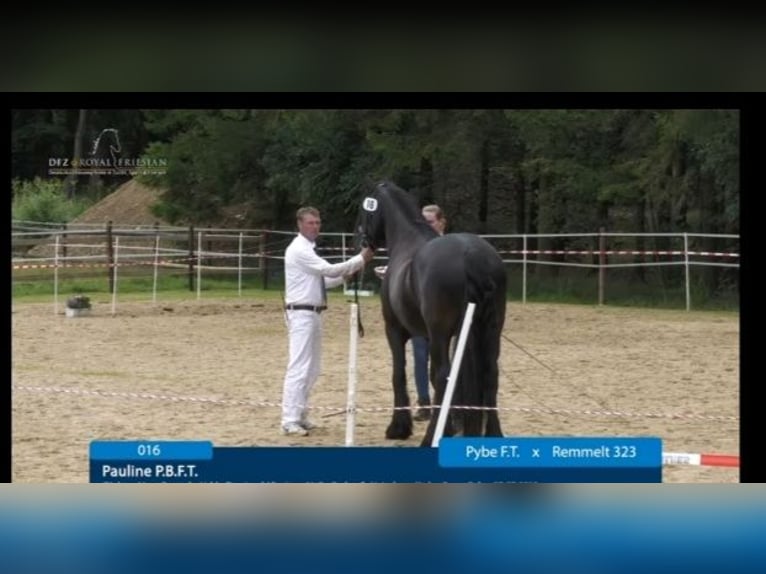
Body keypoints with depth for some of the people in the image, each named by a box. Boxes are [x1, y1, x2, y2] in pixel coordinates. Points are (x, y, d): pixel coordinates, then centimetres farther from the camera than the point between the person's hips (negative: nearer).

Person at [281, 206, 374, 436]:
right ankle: (290, 421, -12)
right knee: (299, 368, -12)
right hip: (302, 315, -10)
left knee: (311, 369, 13)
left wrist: (344, 276, 5)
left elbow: (323, 279, 21)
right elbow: (329, 270, -20)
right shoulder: (299, 249, -15)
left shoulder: (309, 249, 17)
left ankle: (300, 416, 19)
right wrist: (361, 259, -15)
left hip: (313, 314, 10)